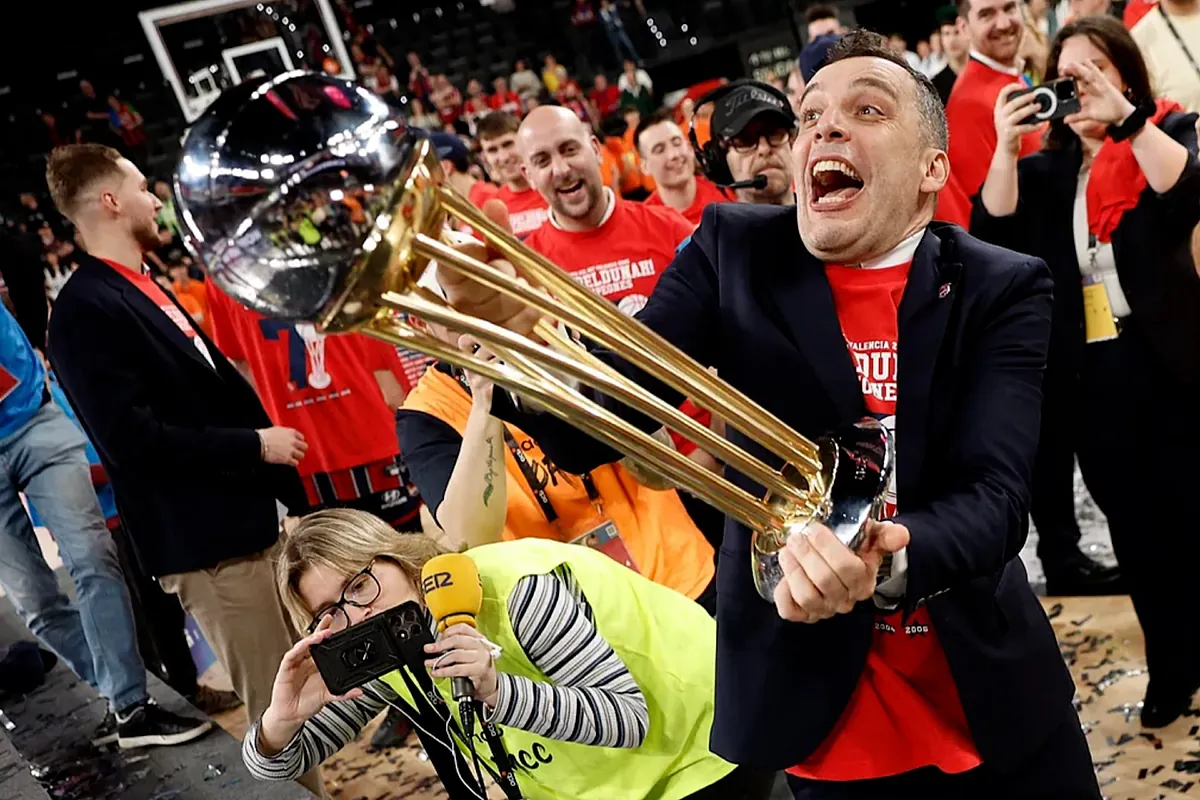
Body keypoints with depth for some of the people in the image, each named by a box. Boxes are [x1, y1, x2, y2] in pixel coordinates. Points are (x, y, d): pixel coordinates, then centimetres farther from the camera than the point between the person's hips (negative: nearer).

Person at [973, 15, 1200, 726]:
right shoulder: (1049, 166, 10)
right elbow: (996, 227, -5)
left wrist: (1126, 118, -25)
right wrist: (1006, 146, -16)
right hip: (1086, 367, 3)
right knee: (1132, 521, 9)